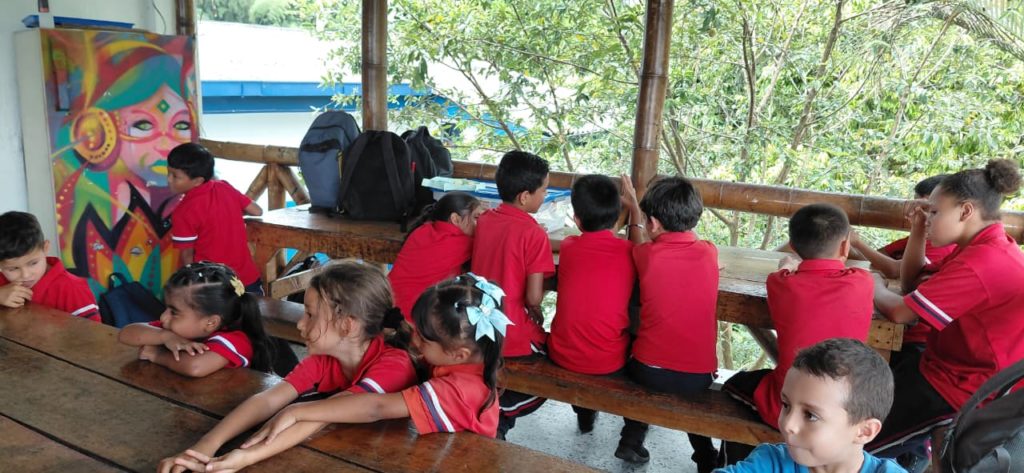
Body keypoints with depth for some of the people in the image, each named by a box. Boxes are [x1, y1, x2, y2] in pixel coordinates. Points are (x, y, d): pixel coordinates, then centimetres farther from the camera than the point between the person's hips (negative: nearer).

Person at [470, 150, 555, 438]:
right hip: (515, 338, -6)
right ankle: (498, 416, 2)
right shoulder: (533, 233, -17)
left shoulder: (484, 220, 3)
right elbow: (533, 297, -19)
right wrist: (537, 317, 2)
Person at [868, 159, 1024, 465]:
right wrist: (918, 232, 0)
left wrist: (872, 287, -2)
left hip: (959, 389, -10)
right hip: (950, 368, 10)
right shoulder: (986, 247, 7)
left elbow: (899, 312, -23)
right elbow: (911, 287, 12)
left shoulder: (981, 263, -27)